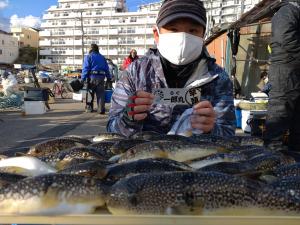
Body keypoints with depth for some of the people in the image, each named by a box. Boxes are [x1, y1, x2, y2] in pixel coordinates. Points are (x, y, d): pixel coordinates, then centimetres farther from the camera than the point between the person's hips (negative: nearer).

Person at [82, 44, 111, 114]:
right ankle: (101, 109, -2)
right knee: (101, 94, 2)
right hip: (101, 77, 3)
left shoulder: (88, 57, 2)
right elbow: (107, 69, 15)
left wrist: (83, 78, -9)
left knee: (90, 93, 11)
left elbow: (85, 68, -7)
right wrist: (109, 78, 18)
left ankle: (89, 108, 18)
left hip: (92, 77, -3)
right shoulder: (102, 57, 16)